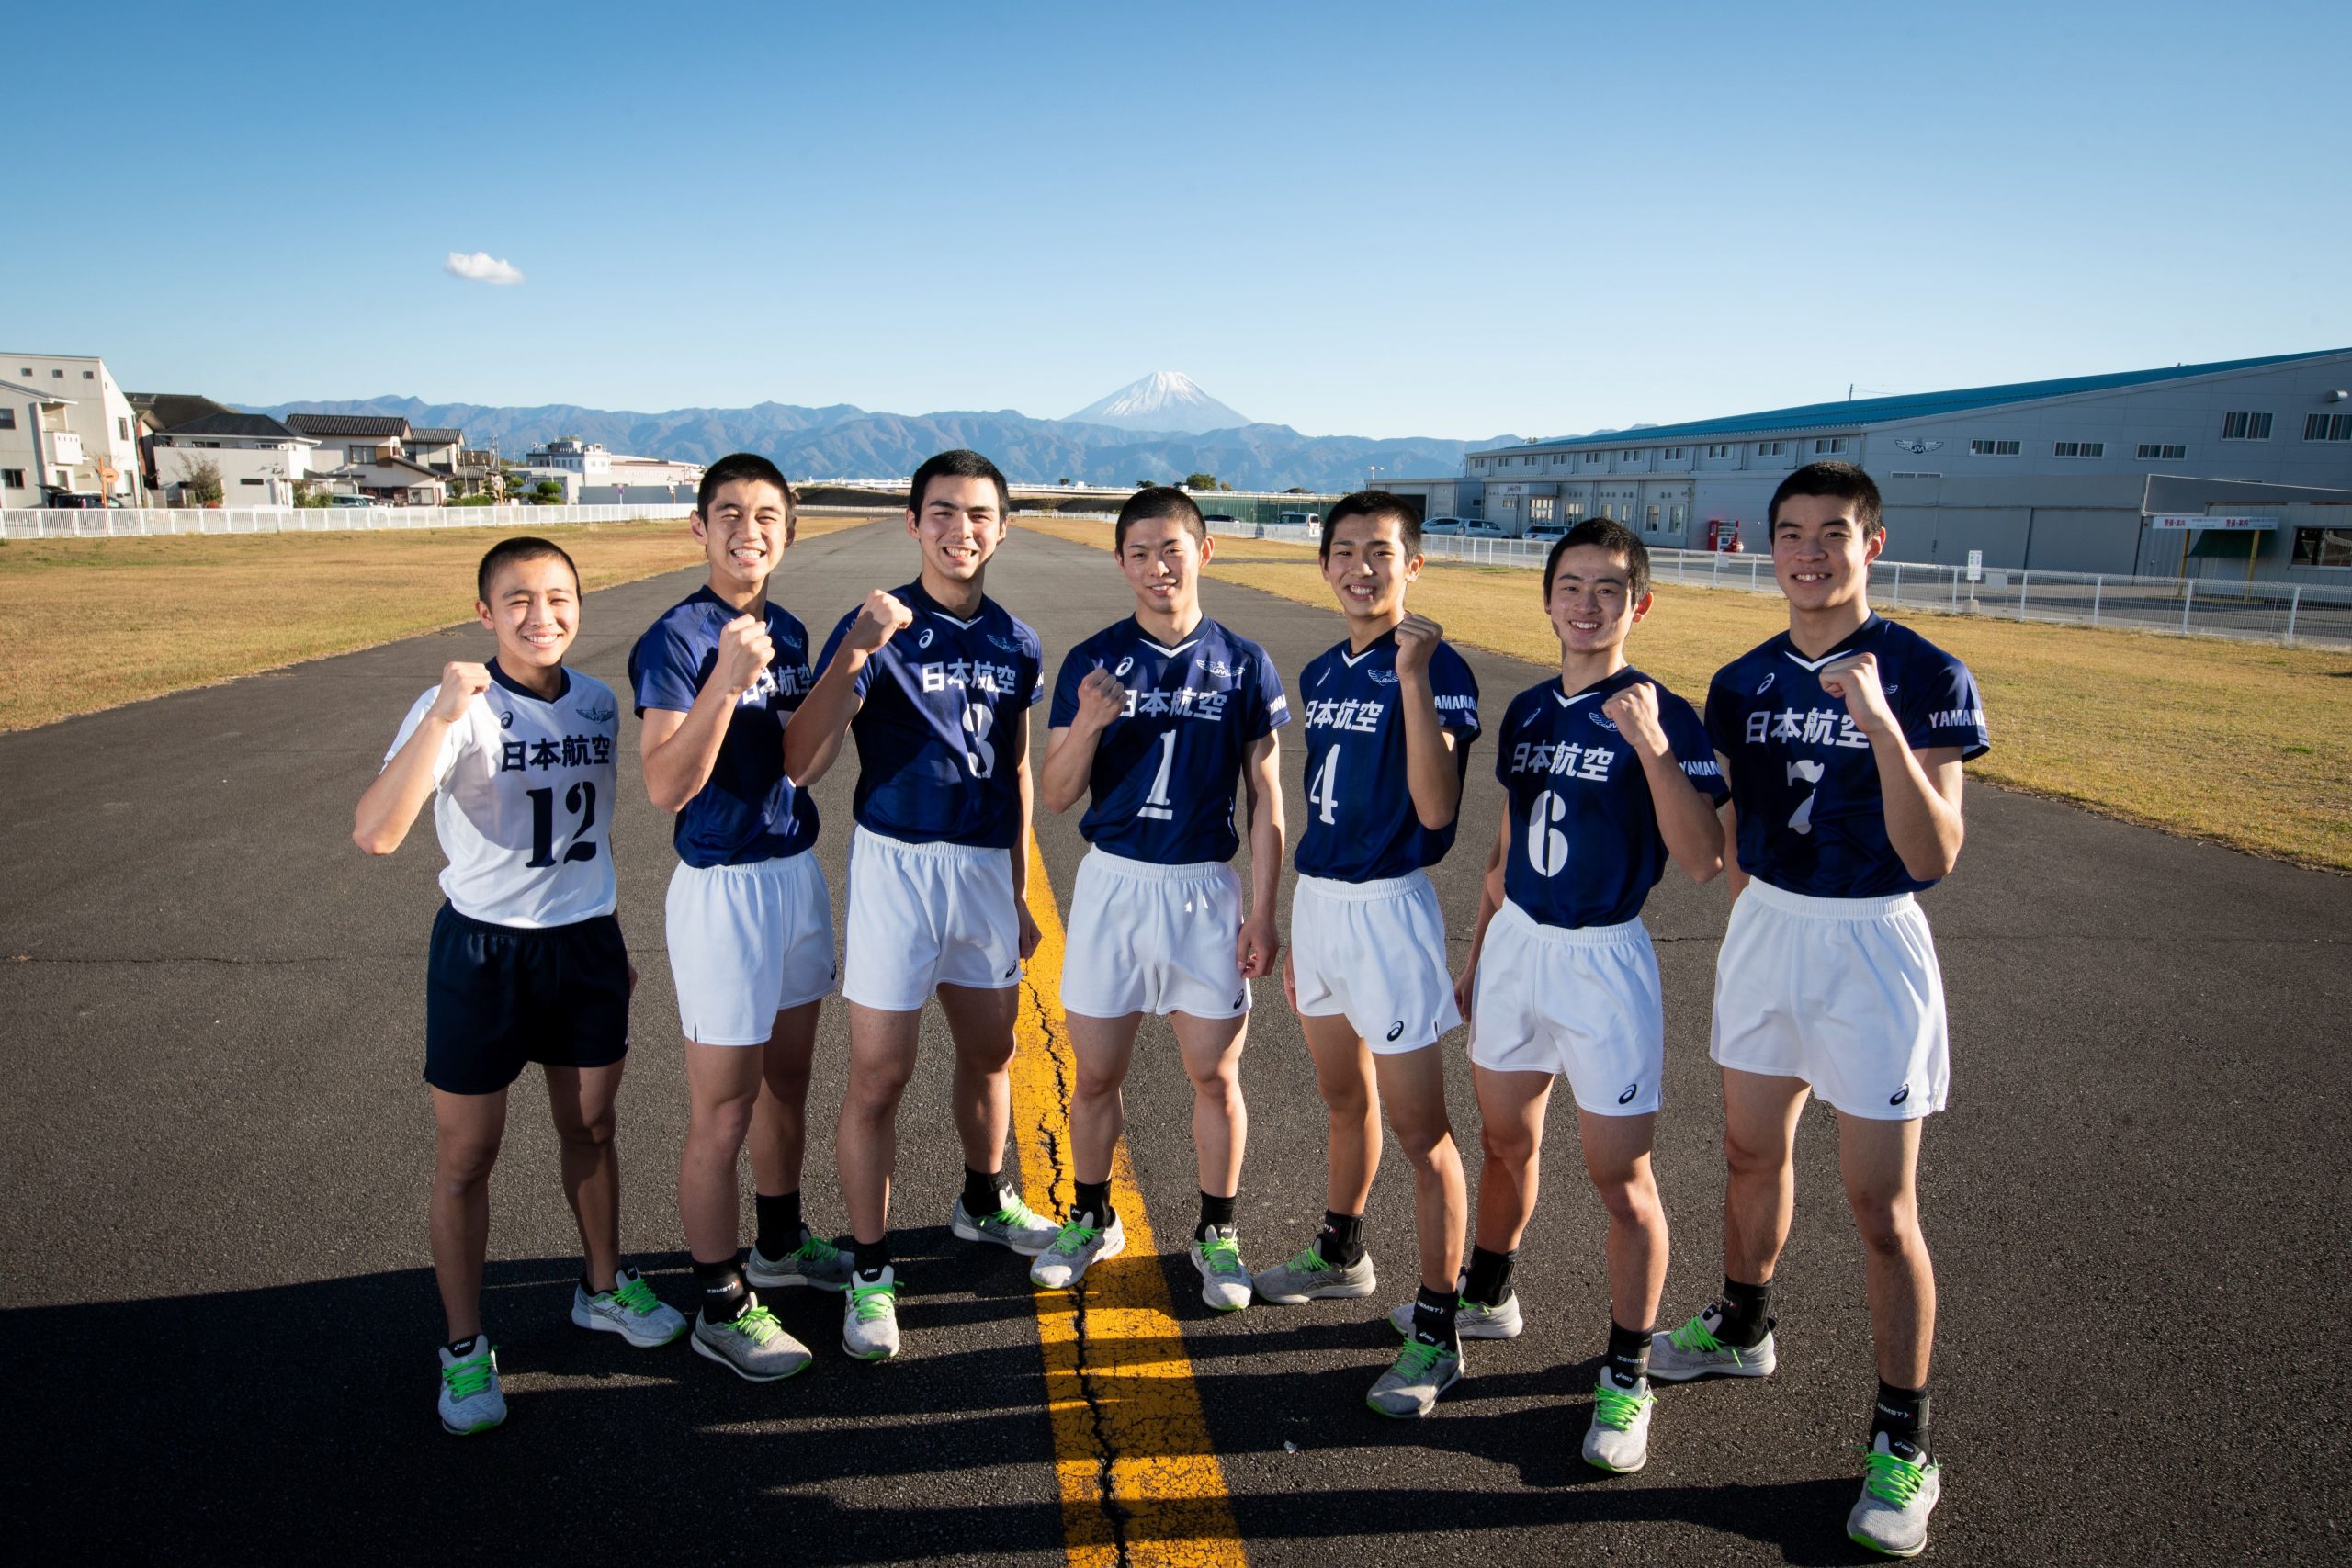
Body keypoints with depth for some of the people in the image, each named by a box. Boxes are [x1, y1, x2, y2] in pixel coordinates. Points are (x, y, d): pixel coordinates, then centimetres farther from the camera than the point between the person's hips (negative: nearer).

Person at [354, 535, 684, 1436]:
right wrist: (442, 716, -39)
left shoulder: (599, 704, 1)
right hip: (485, 948, -4)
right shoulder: (457, 709, -17)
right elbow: (374, 833, -31)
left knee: (590, 1127, 18)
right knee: (466, 1157, 7)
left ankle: (603, 1287, 39)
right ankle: (465, 1347, 25)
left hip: (585, 941, 5)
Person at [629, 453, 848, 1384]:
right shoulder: (675, 640, -13)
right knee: (723, 1111, 2)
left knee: (787, 1081, 20)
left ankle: (780, 1244, 39)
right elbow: (666, 786, -25)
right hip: (723, 885, -7)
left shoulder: (787, 632, 9)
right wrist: (725, 682, -32)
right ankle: (722, 1307, 16)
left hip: (797, 872, 8)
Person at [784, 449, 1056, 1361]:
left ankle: (983, 1202, 43)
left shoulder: (1016, 644, 6)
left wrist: (1019, 888, 16)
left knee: (990, 1053, 19)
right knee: (878, 1079, 0)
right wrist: (855, 651, -34)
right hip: (898, 864, -5)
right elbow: (799, 759, -21)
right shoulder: (876, 628, -10)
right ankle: (870, 1269, 15)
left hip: (987, 867, 5)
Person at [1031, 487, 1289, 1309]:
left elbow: (1266, 798, 1)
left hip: (1206, 888, -1)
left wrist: (1262, 914, -3)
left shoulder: (1243, 664, -1)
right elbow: (1055, 795, -2)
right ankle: (1092, 1219, 33)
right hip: (1112, 882, 1)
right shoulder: (1092, 662, -1)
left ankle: (1217, 1233, 27)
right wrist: (1086, 726, -21)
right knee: (1096, 1072, 10)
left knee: (1216, 1075, 7)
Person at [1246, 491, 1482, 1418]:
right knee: (1344, 1099, 23)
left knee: (1419, 1130, -1)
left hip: (1388, 907, -8)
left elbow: (1435, 809, -25)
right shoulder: (1322, 674, 11)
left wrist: (1413, 673, -28)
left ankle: (1436, 1334, 10)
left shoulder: (1436, 667, -13)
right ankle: (1340, 1255, 43)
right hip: (1316, 899, 8)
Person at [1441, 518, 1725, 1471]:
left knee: (1618, 1175, 2)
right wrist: (1477, 954, 19)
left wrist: (1650, 743, -32)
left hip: (1602, 960, -6)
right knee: (1506, 1141, 20)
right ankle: (1487, 1297, 42)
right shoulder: (1527, 711, 7)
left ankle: (1627, 1376, 18)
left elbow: (1702, 860, -23)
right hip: (1516, 945, 6)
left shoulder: (1661, 716, -12)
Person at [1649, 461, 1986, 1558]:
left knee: (1881, 1206, 2)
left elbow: (1933, 857, -21)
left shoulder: (1927, 677, -14)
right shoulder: (1742, 683, 2)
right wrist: (1749, 931, 13)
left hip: (1871, 944, -5)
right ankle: (1741, 1329, 43)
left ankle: (1901, 1439, 17)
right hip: (1763, 932, 5)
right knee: (1753, 1151, 20)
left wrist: (1878, 719, -31)